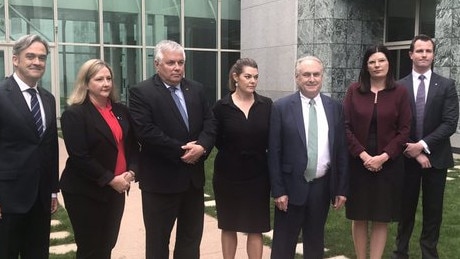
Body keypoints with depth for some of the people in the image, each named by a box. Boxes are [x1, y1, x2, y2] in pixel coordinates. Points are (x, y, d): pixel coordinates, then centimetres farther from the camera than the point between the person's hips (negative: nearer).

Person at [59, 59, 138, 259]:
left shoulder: (121, 111, 9)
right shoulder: (74, 114, -11)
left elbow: (132, 145, 11)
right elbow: (79, 157, -17)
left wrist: (131, 171, -7)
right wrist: (111, 179, -17)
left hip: (117, 189, 6)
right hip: (85, 191, -6)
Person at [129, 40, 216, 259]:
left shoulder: (197, 89, 9)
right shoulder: (141, 92, -9)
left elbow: (209, 123, 4)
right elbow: (147, 132, -19)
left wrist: (202, 146, -15)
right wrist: (181, 151, -18)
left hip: (194, 176, 5)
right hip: (161, 179, -5)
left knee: (191, 237, 16)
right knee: (158, 240, 9)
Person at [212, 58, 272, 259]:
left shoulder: (267, 105, -2)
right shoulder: (222, 106, -6)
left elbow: (272, 139, 2)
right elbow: (216, 139, 1)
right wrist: (233, 154, -1)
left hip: (257, 175, 1)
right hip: (228, 174, 0)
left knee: (255, 228, 7)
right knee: (228, 227, 13)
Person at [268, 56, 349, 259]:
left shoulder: (335, 107, 4)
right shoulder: (281, 107, -6)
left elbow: (341, 150, 6)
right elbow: (274, 153, -6)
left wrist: (342, 188, 3)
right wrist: (278, 190, -9)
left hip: (322, 186, 3)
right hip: (292, 186, -2)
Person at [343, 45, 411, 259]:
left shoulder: (400, 93, 0)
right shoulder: (354, 91, 1)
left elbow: (404, 131, -2)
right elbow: (345, 126, -3)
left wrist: (383, 157, -13)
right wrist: (363, 154, -13)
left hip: (388, 164, 0)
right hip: (358, 163, 1)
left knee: (381, 219, 6)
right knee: (359, 217, 8)